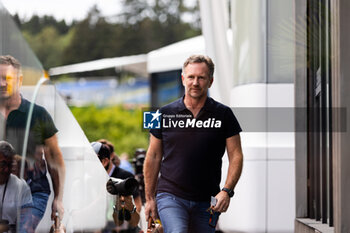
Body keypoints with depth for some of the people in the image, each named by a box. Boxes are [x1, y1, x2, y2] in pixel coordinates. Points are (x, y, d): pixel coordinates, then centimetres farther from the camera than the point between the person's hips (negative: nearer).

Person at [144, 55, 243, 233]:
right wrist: (150, 198, 8)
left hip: (206, 202, 1)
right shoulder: (165, 114, 3)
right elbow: (153, 156, 10)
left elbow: (236, 155, 2)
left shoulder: (224, 115, 2)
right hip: (170, 196, -1)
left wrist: (226, 191, -12)